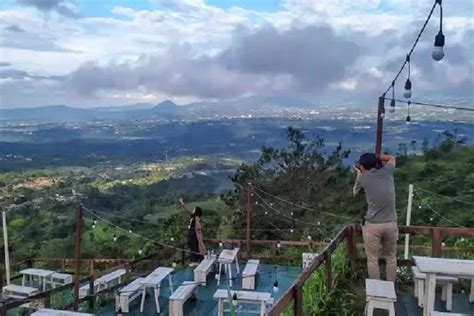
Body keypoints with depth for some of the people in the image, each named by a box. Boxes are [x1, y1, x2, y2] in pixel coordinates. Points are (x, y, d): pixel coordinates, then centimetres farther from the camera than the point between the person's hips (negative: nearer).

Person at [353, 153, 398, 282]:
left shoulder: (363, 178, -2)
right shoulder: (387, 171, 4)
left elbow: (355, 193, 20)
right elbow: (392, 158, 28)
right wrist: (376, 156, 28)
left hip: (372, 225, -3)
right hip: (391, 224, 3)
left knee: (373, 260, 9)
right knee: (391, 258, 18)